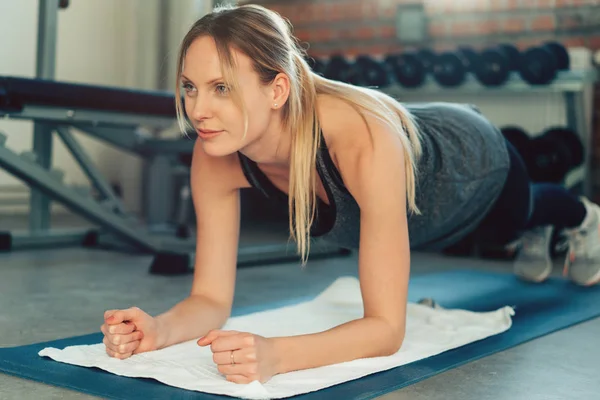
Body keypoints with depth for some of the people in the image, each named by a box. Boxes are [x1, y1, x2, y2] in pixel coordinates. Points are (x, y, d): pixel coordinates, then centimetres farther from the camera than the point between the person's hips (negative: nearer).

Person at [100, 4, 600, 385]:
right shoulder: (214, 159, -36)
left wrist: (276, 355, -65)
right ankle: (537, 237, 78)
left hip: (473, 162, -4)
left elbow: (387, 328, -49)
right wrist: (160, 329, -50)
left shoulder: (364, 139, -52)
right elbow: (212, 299, -29)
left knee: (518, 216, 37)